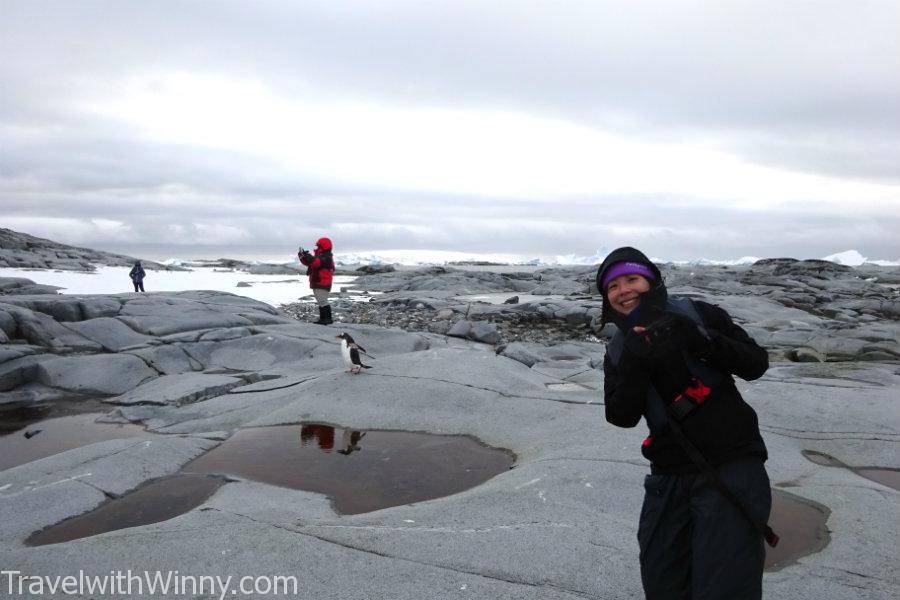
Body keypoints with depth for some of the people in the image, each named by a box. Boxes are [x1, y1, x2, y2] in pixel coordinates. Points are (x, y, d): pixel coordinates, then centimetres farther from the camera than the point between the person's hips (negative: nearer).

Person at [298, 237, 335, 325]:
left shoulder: (326, 258, -14)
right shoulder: (319, 256, 19)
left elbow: (315, 262, -30)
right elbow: (308, 262, 19)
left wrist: (306, 255, -23)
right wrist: (302, 255, 3)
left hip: (322, 284, -11)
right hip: (317, 284, 11)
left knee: (323, 302, -14)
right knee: (321, 302, 12)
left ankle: (328, 319, -14)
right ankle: (322, 319, 17)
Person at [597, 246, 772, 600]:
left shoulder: (696, 314, -2)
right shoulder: (618, 352, 6)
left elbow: (756, 363, -6)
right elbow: (621, 416, -7)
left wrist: (699, 340, -22)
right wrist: (634, 363, -22)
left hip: (731, 468, -4)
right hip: (670, 479, 4)